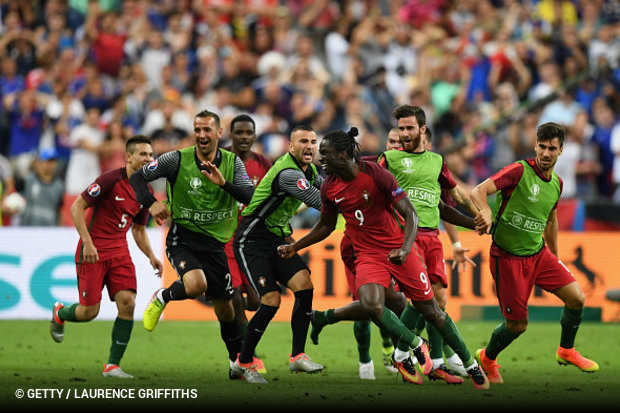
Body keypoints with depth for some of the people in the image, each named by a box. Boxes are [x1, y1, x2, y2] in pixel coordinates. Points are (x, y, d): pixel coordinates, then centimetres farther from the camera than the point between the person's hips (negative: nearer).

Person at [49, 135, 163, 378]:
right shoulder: (112, 180, -16)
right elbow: (77, 207, -14)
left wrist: (151, 257, 5)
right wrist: (87, 242, -21)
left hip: (119, 253, 6)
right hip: (93, 252, -6)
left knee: (127, 303, -11)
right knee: (90, 311, -5)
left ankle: (113, 365, -3)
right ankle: (59, 314, 33)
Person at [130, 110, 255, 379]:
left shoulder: (232, 162, 0)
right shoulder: (178, 159, -8)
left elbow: (250, 197, -11)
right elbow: (137, 177, -3)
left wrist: (224, 183, -26)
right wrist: (150, 203, -19)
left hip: (215, 243, 3)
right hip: (183, 238, -3)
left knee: (225, 308, 7)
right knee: (196, 285, -32)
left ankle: (238, 363, 26)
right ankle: (162, 298, 1)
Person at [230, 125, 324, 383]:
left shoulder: (308, 169, 7)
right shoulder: (288, 173, -24)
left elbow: (321, 186, 29)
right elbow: (321, 203, -28)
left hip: (277, 239, 9)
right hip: (252, 242, -9)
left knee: (304, 286, -12)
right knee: (271, 301, -15)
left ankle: (297, 356, -6)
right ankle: (243, 362, 3)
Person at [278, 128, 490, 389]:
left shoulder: (376, 175, -16)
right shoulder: (329, 188, -1)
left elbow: (410, 213, -15)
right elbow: (326, 225, 17)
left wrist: (405, 248, -28)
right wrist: (295, 247, 13)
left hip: (396, 249, -3)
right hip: (367, 255, 3)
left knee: (431, 311, 2)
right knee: (371, 306, -27)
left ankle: (470, 364, 21)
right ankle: (415, 345, -2)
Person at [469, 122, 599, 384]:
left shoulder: (556, 183, 6)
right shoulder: (520, 171, -16)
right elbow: (479, 191, -26)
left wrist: (554, 256, 29)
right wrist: (486, 210, -47)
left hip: (539, 254, 6)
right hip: (508, 258, -6)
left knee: (577, 298, -6)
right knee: (517, 325, -2)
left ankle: (566, 352, 19)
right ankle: (487, 359, 28)